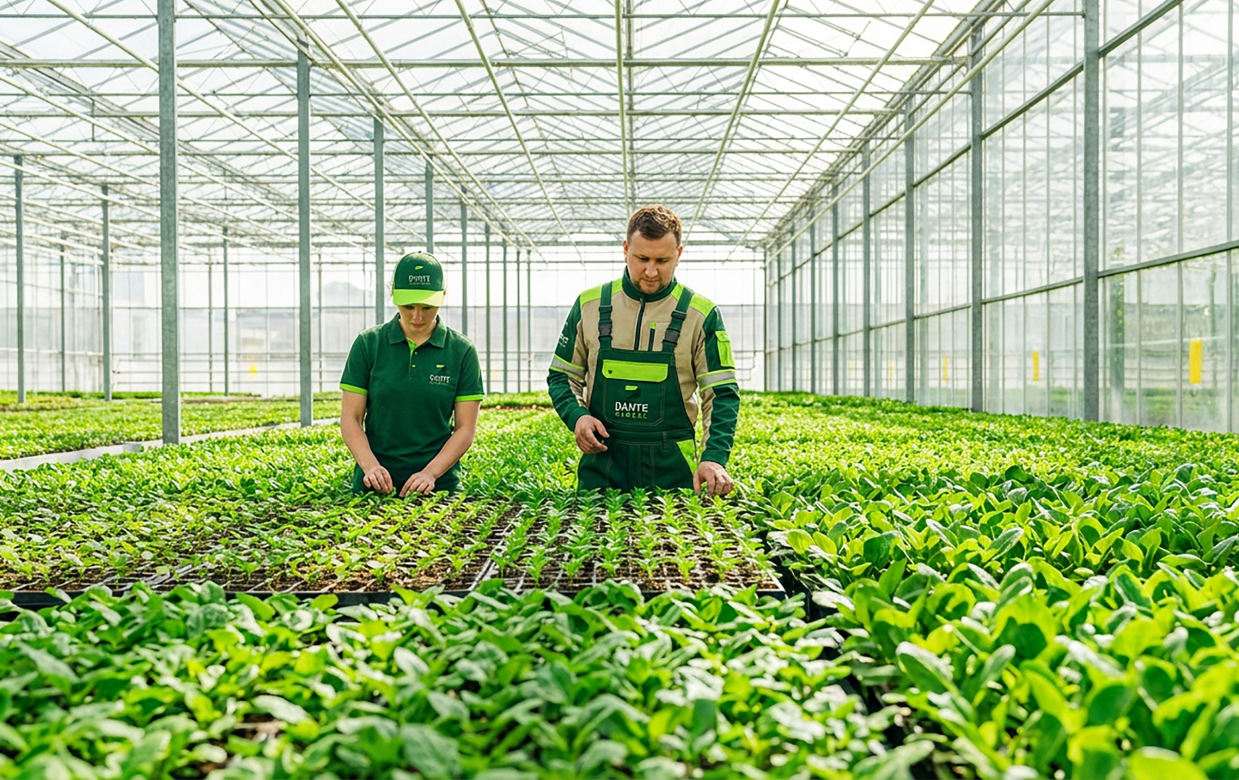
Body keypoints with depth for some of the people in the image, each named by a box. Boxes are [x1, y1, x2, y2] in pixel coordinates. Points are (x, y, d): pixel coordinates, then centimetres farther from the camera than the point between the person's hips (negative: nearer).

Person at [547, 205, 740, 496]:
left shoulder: (701, 315, -2)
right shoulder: (590, 305, 4)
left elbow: (722, 393, -5)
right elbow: (561, 376, 12)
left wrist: (714, 458, -20)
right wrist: (576, 415, -8)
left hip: (671, 465, -1)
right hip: (601, 462, 1)